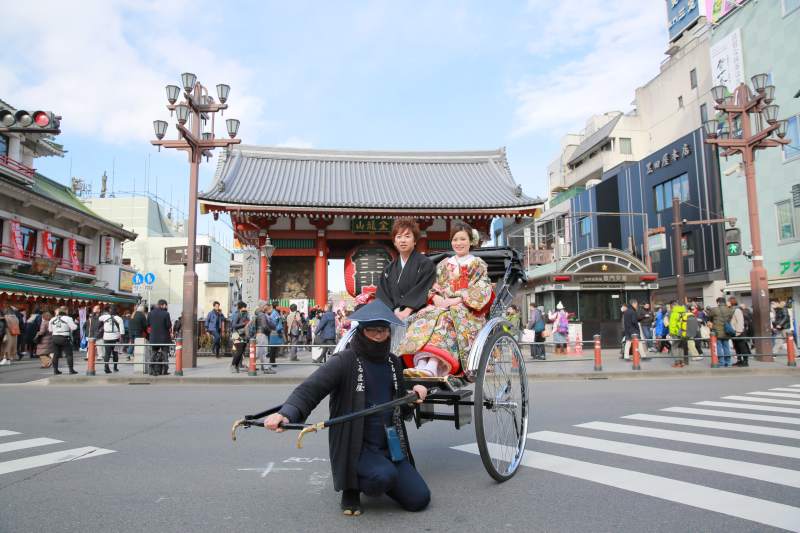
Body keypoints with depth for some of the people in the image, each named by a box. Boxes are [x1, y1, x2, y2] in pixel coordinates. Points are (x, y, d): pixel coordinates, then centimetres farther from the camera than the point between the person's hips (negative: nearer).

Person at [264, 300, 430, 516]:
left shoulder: (393, 362, 8)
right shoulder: (345, 362, -12)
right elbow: (310, 389, -25)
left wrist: (415, 395, 1)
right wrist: (286, 413, -44)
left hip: (390, 446, 6)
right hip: (356, 446, -6)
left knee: (419, 499, -3)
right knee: (384, 476, -33)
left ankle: (372, 477, 23)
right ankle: (352, 486, 2)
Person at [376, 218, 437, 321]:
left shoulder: (426, 264, 5)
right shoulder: (389, 269, 20)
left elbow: (422, 293, -6)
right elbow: (383, 295, 9)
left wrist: (406, 312, -17)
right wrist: (395, 311, -9)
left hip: (416, 315, -3)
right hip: (391, 315, 4)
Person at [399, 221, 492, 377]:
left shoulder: (478, 265, 12)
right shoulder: (444, 265, 25)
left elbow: (482, 291, -2)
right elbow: (433, 288, 16)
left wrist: (456, 300, -14)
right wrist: (436, 297, -8)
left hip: (468, 310, -4)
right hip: (441, 305, 4)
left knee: (445, 317, -36)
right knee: (425, 315, -29)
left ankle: (432, 368, -54)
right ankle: (421, 364, -47)